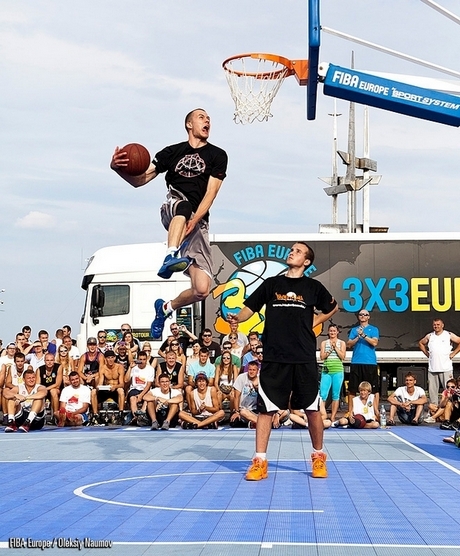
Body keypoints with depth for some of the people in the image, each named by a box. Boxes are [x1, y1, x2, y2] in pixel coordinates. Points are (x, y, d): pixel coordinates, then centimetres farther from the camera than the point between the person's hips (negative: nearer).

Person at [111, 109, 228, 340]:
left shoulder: (217, 155, 7)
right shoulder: (172, 152, 13)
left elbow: (210, 194, -4)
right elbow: (139, 180, 12)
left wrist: (193, 221, -19)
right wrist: (118, 168, -10)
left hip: (198, 223, 0)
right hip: (171, 211, 0)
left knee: (201, 290, -10)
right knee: (183, 204, -41)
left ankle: (166, 308, 19)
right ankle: (170, 258, -56)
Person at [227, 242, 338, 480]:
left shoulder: (313, 287, 6)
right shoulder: (271, 284, 7)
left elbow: (333, 307, 23)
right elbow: (249, 308, 4)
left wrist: (315, 321, 9)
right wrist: (236, 317, -17)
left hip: (304, 359, 0)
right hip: (274, 358, 0)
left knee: (312, 409, 6)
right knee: (265, 408, -1)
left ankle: (318, 457, 23)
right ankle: (260, 462, 4)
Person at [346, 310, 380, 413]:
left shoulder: (374, 329, 7)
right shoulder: (354, 330, 14)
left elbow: (375, 343, -7)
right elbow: (349, 344, 6)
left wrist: (363, 335, -14)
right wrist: (358, 337, -7)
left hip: (370, 363, -2)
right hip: (356, 363, 2)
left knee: (374, 389, -4)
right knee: (352, 389, 5)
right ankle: (350, 411, 11)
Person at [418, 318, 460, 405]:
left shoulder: (449, 335, 1)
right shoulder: (429, 336, 11)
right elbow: (421, 343, 27)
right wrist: (427, 353, 15)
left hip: (446, 368, -3)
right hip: (432, 368, 3)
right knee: (432, 390, 5)